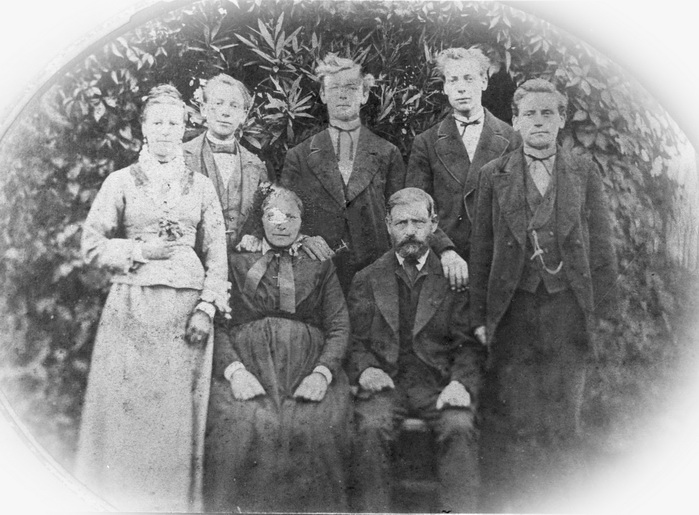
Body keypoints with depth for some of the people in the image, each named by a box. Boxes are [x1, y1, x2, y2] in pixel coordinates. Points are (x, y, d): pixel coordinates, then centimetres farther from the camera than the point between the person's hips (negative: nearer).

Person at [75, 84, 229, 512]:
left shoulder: (201, 186, 10)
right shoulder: (121, 182, 7)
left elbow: (216, 255, 7)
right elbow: (92, 243, 4)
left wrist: (207, 308, -4)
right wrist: (141, 251, -8)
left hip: (187, 308, 1)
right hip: (133, 307, -1)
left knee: (179, 412, 3)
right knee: (127, 407, 1)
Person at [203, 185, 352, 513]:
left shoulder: (320, 265, 20)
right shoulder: (237, 262, 18)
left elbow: (339, 326, 9)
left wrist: (322, 373, -11)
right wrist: (235, 370, -12)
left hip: (308, 363, 1)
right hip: (248, 360, 0)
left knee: (317, 427, -29)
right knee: (241, 426, -30)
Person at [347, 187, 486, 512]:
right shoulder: (366, 280, 13)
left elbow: (469, 345, 5)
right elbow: (355, 341, 11)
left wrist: (461, 382, -14)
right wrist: (365, 369, -11)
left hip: (439, 384, 0)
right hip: (385, 382, 1)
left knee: (459, 428, -28)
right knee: (371, 428, -28)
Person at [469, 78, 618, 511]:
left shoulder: (585, 171, 7)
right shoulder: (494, 175, 6)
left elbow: (602, 246, 6)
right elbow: (482, 250, 5)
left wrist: (605, 312, 0)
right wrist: (480, 315, 1)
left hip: (568, 306, 1)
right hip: (513, 308, 0)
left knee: (564, 419, 8)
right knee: (509, 419, 1)